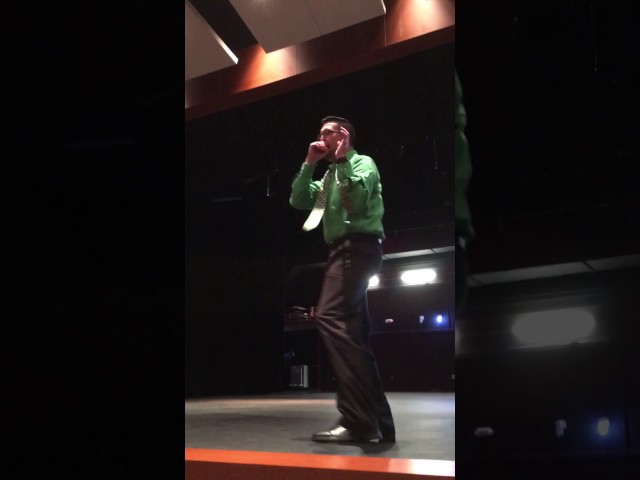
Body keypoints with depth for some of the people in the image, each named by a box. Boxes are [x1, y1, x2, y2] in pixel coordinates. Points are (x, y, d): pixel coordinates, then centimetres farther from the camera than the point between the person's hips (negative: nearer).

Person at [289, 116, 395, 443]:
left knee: (329, 317, -26)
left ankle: (357, 419, -31)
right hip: (343, 250, 10)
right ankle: (377, 422, 6)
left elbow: (357, 202, -15)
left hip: (357, 246, -10)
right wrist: (309, 164, 11)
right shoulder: (330, 175, 28)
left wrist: (342, 159, -11)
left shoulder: (362, 162, 3)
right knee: (354, 334, 5)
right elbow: (298, 201, 17)